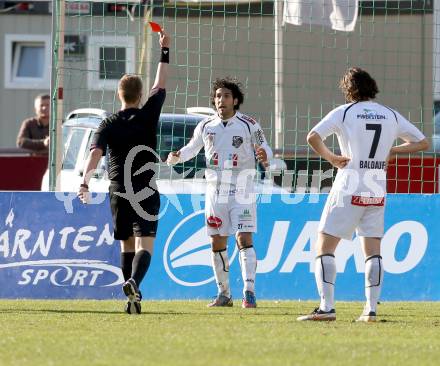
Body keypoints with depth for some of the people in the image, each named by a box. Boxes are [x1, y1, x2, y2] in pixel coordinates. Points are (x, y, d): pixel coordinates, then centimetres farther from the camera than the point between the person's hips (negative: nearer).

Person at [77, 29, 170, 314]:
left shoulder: (109, 124, 1)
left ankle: (133, 299, 16)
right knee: (144, 245, -10)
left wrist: (85, 183, -21)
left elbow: (95, 153, -13)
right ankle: (134, 282, -38)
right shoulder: (148, 117, -1)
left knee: (127, 245, 15)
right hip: (146, 192, -2)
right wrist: (165, 50, 19)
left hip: (119, 192, 2)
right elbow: (160, 85, 11)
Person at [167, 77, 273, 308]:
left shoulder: (249, 125, -4)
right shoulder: (206, 126, 6)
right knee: (217, 243, 6)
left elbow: (264, 148, 2)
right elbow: (192, 149, 18)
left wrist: (264, 155, -23)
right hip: (215, 191, 4)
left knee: (244, 239, -14)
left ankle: (249, 292, -17)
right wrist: (176, 156, -3)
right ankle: (224, 293, 16)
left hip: (242, 191, -4)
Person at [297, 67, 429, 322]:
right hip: (378, 192, 4)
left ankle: (327, 307, -11)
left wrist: (330, 157, -2)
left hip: (349, 189, -4)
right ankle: (371, 309, 1)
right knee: (373, 251, 10)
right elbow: (422, 142, 15)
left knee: (325, 247, 0)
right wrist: (392, 151, 14)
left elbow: (313, 137, -16)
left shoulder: (344, 112, -2)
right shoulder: (391, 116, 9)